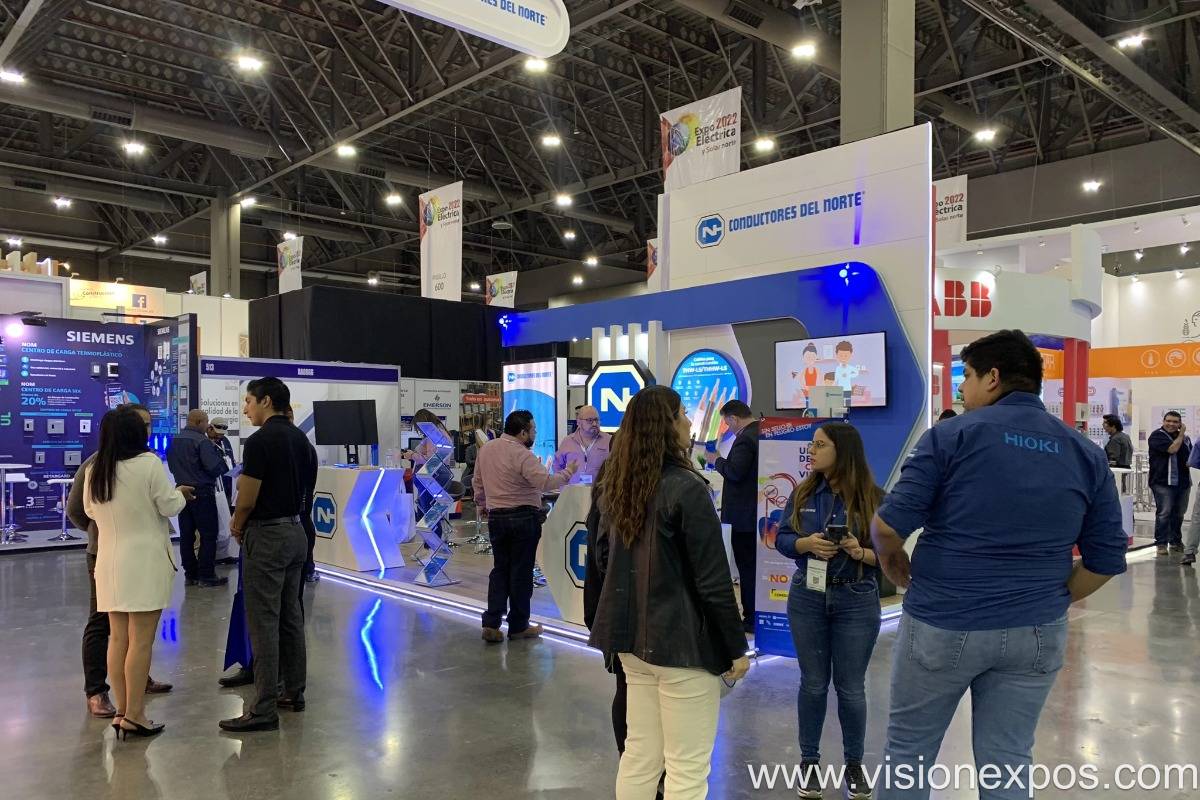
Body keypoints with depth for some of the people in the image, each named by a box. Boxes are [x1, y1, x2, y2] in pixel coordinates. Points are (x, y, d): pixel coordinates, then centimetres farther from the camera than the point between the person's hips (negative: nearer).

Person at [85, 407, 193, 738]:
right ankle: (134, 715, 2)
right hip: (144, 562, -6)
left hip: (109, 562, 6)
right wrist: (181, 494, 12)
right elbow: (169, 506, -9)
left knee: (118, 638, 12)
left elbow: (91, 511, 18)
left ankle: (121, 710, 18)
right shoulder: (148, 464, -13)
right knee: (141, 640, -1)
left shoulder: (93, 471, 5)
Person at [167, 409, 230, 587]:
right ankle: (206, 576, -1)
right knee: (208, 535, -2)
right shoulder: (202, 441, -16)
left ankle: (190, 574, 15)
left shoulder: (174, 441, 9)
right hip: (202, 492, -8)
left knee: (187, 535, 10)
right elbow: (214, 468, -20)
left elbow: (172, 466, 18)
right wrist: (222, 461, -1)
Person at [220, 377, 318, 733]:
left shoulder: (259, 441, -16)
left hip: (266, 536, -9)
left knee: (264, 622, -4)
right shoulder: (300, 438, 10)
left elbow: (247, 499, -14)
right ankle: (293, 691, 25)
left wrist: (237, 527, 5)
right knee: (290, 616, 15)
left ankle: (264, 709, 0)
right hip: (296, 531, 9)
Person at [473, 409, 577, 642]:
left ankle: (491, 623, 8)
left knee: (500, 569, 15)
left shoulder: (485, 449, 6)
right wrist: (568, 472, -11)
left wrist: (481, 504, 29)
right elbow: (546, 483, -24)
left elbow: (477, 481, 16)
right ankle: (518, 626, 14)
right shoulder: (522, 455, -17)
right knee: (521, 572, 5)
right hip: (523, 518, -6)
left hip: (496, 517, 6)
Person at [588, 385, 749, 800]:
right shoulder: (686, 487, -17)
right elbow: (713, 579, -15)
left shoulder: (615, 485, 5)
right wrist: (737, 646, -6)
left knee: (639, 755, 16)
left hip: (632, 636, 7)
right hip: (682, 640, -7)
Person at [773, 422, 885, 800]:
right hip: (807, 598, 2)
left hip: (856, 603, -2)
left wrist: (861, 553, -24)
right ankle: (809, 760, 27)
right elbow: (781, 539, 3)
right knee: (813, 682, 11)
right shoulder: (802, 493, 1)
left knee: (850, 687, 9)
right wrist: (806, 544, -16)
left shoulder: (873, 498, -8)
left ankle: (854, 764, 28)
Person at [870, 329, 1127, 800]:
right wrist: (1049, 600, 17)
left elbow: (887, 527, -15)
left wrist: (903, 577, 4)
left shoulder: (952, 435, -11)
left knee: (908, 748, 14)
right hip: (1036, 634, 4)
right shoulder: (1087, 454, 3)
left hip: (942, 625, -4)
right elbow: (1106, 560, 5)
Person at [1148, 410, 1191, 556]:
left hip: (1182, 482, 6)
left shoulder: (1185, 437, 15)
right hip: (1163, 482, -6)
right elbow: (1172, 449, -19)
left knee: (1179, 514, 12)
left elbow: (1192, 457, 27)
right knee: (1164, 513, -7)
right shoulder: (1157, 436, -5)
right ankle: (1161, 543, -2)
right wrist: (1181, 434, -6)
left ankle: (1176, 541, 23)